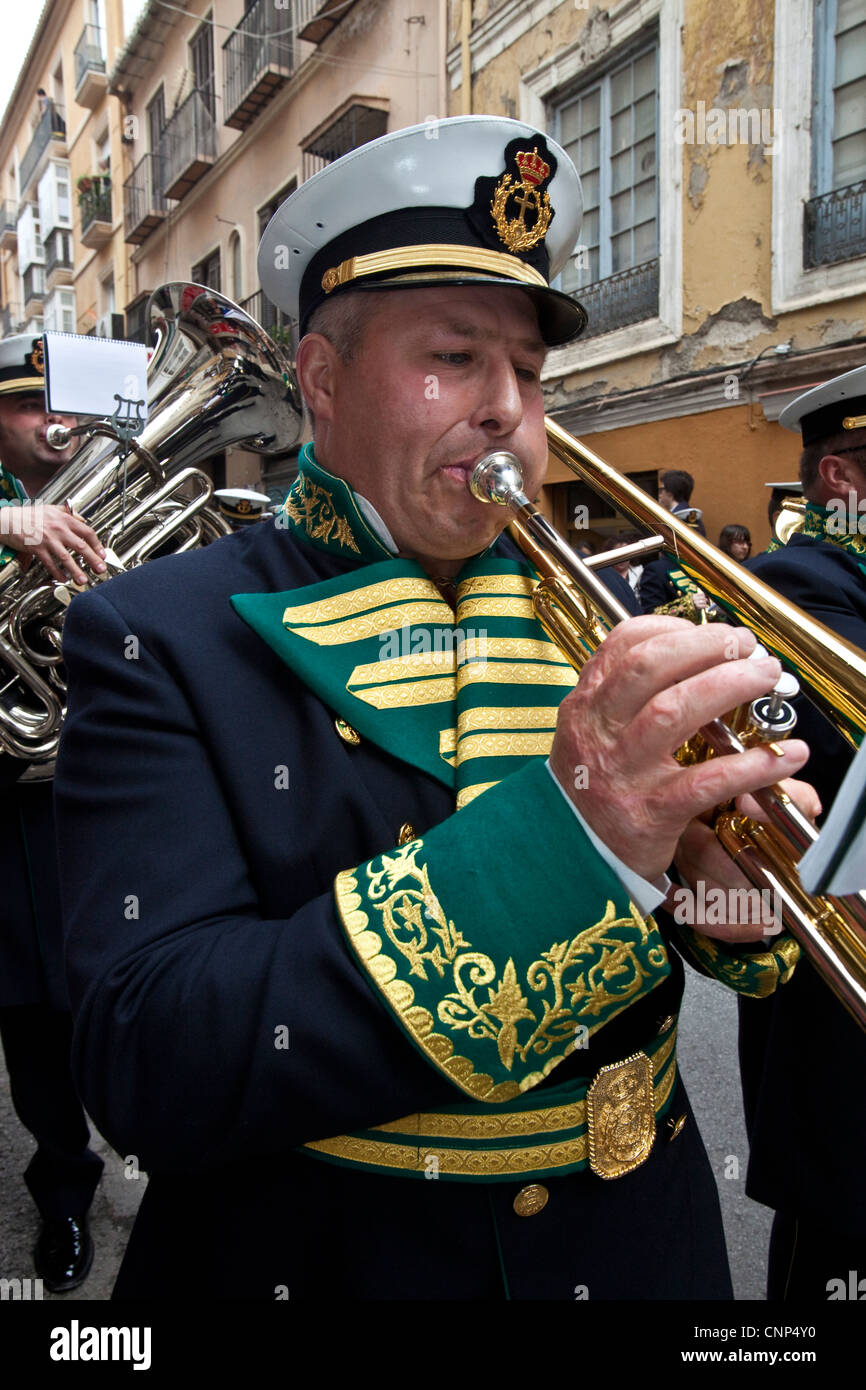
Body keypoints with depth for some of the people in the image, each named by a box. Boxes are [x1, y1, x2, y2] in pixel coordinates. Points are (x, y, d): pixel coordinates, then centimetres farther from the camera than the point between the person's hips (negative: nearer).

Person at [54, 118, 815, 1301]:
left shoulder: (603, 610, -3)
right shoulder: (161, 637, -15)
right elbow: (147, 1074, -26)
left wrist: (731, 891, -21)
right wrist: (562, 840, -34)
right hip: (325, 1257, -3)